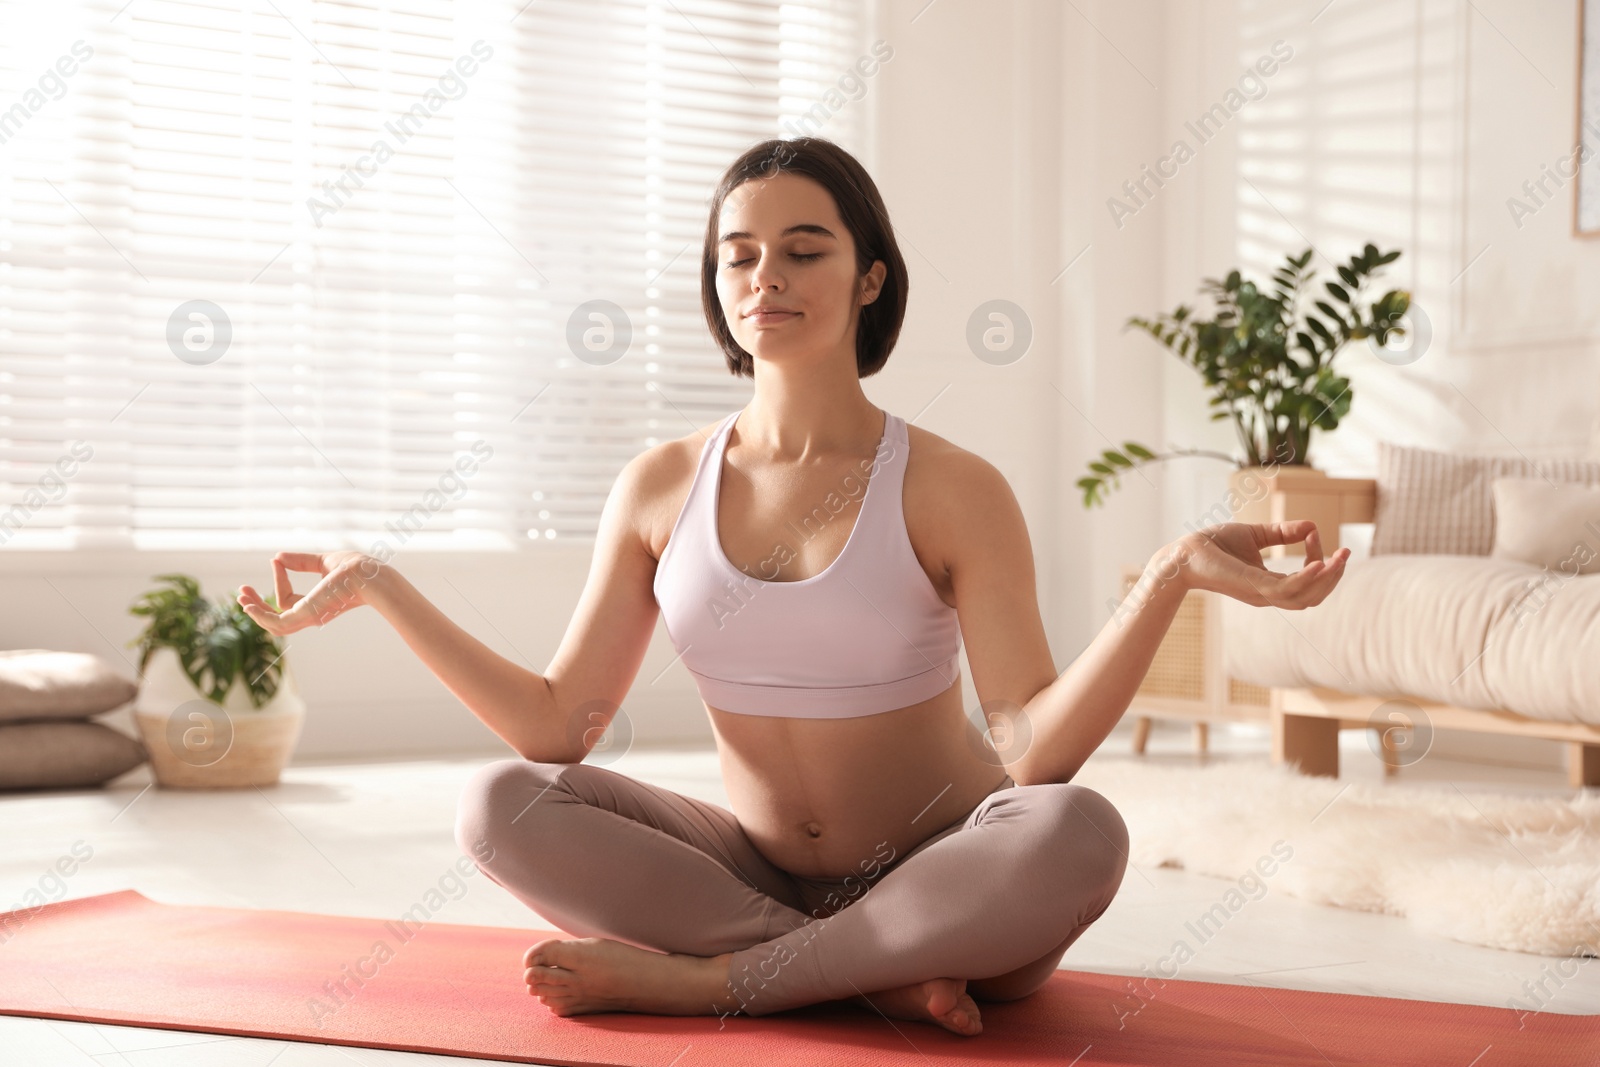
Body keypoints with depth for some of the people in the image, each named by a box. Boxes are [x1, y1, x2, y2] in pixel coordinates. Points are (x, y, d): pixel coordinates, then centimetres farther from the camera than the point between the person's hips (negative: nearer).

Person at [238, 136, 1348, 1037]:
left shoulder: (953, 491, -10)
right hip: (760, 872, 3)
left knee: (1080, 833, -35)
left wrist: (1169, 576, -35)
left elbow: (1036, 749, -21)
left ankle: (692, 979, -23)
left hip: (943, 884, -2)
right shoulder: (662, 487, 1)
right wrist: (381, 586, -5)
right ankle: (874, 981, -22)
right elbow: (558, 726, -2)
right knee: (502, 807, -18)